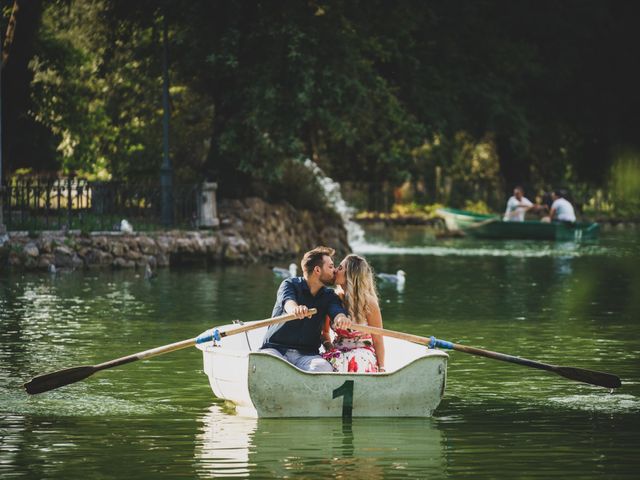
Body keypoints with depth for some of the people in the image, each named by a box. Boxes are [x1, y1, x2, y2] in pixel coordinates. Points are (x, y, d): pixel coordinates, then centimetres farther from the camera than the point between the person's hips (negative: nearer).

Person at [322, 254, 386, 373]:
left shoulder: (368, 303, -5)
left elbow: (377, 340, 0)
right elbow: (323, 331, 19)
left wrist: (381, 368, -8)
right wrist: (328, 346, -3)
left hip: (362, 351, -3)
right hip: (338, 351, 3)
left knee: (356, 362, -39)